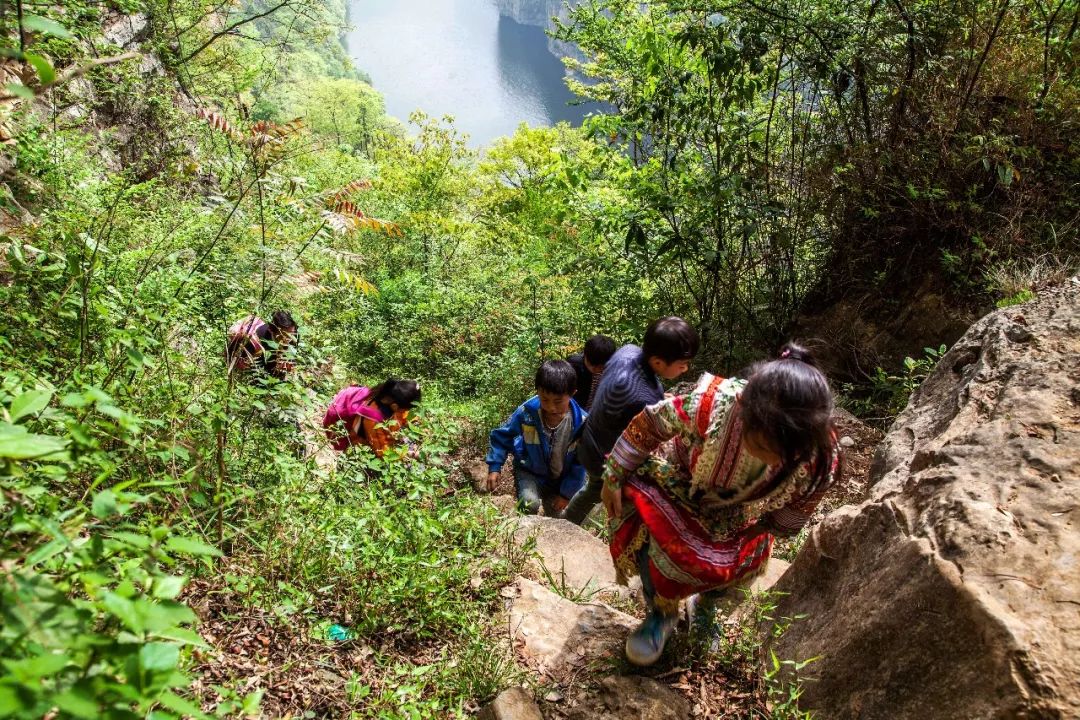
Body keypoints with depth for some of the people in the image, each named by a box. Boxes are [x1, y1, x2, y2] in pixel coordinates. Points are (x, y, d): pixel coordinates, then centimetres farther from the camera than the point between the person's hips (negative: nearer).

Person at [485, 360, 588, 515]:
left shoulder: (581, 422, -26)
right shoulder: (526, 412, -27)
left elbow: (580, 463, -13)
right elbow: (502, 436, -8)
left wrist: (566, 493, -11)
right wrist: (494, 467, -13)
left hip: (559, 479, 2)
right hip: (529, 472, -2)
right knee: (530, 503, -29)